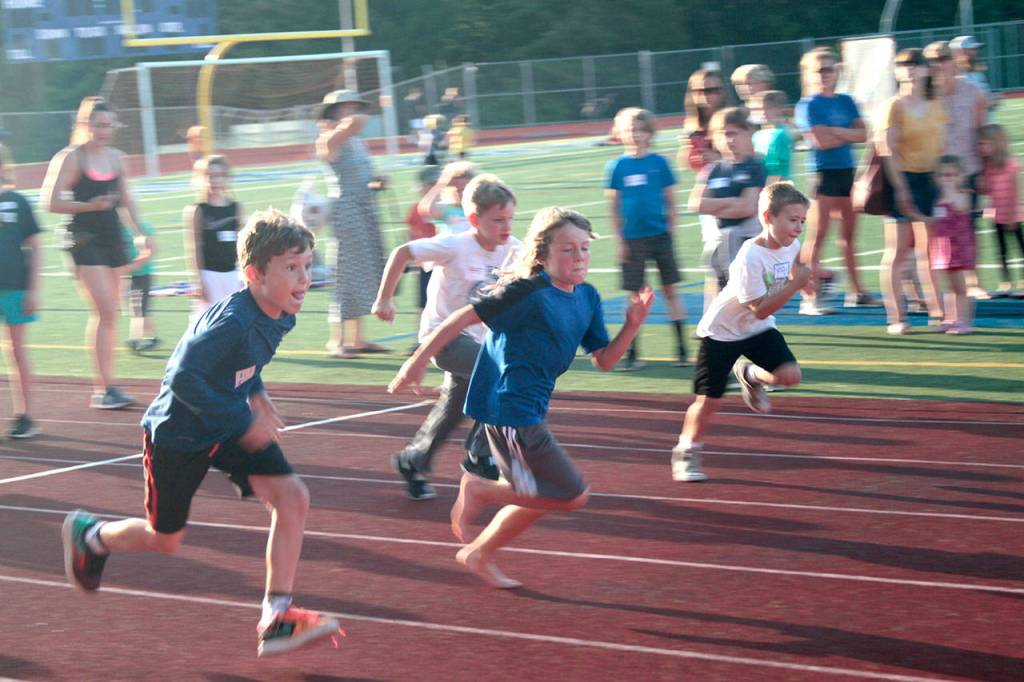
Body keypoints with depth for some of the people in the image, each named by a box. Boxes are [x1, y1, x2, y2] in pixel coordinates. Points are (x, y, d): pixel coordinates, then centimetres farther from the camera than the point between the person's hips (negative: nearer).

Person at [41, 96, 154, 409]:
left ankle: (104, 385, 15)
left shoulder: (116, 158, 10)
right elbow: (51, 202, -11)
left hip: (112, 239, 6)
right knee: (106, 312, -13)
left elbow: (126, 201, 19)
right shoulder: (71, 158, -8)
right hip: (84, 240, -6)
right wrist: (90, 205, -21)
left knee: (108, 313, 8)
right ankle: (105, 388, -11)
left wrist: (142, 233, 11)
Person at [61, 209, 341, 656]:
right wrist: (243, 422, -31)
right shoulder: (232, 322, -32)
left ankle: (276, 619, -8)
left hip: (230, 430, 7)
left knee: (292, 498, -12)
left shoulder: (281, 317, -5)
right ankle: (89, 535, 42)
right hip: (177, 435, -7)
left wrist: (256, 393, 1)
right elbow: (182, 378, -34)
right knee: (164, 540, 10)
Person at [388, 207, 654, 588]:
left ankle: (477, 555, 37)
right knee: (572, 495, -8)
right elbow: (465, 317, -16)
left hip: (528, 411, 9)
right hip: (509, 409, -9)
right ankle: (480, 489, 4)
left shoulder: (587, 298, 6)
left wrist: (632, 325, -8)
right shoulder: (528, 292, -18)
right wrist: (419, 361, -15)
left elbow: (604, 360, 8)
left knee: (534, 497, 22)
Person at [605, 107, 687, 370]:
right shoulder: (617, 166, 0)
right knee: (635, 294, 4)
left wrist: (670, 231, -2)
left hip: (660, 236, 0)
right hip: (633, 238, 0)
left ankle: (681, 348, 10)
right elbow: (614, 207, 3)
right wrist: (620, 241, 0)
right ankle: (632, 353, 10)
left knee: (670, 290, 3)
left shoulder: (659, 163, 0)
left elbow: (670, 200, 4)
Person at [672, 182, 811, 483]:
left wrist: (801, 276, -2)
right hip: (722, 331, -6)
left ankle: (751, 375, 15)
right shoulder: (751, 258, -31)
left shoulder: (791, 245, -9)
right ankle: (687, 452, 18)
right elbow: (760, 309, -32)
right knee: (709, 400, -3)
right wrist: (795, 284, -34)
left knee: (790, 374, -16)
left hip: (758, 329, 6)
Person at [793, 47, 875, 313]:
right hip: (824, 172, -6)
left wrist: (835, 131, -11)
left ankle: (856, 291, 21)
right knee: (818, 234, -7)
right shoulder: (808, 105, -4)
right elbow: (821, 141, -16)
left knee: (848, 233, 13)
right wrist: (849, 135, -4)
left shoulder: (846, 101, 13)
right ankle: (810, 298, -8)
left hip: (847, 171, 6)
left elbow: (863, 134, 2)